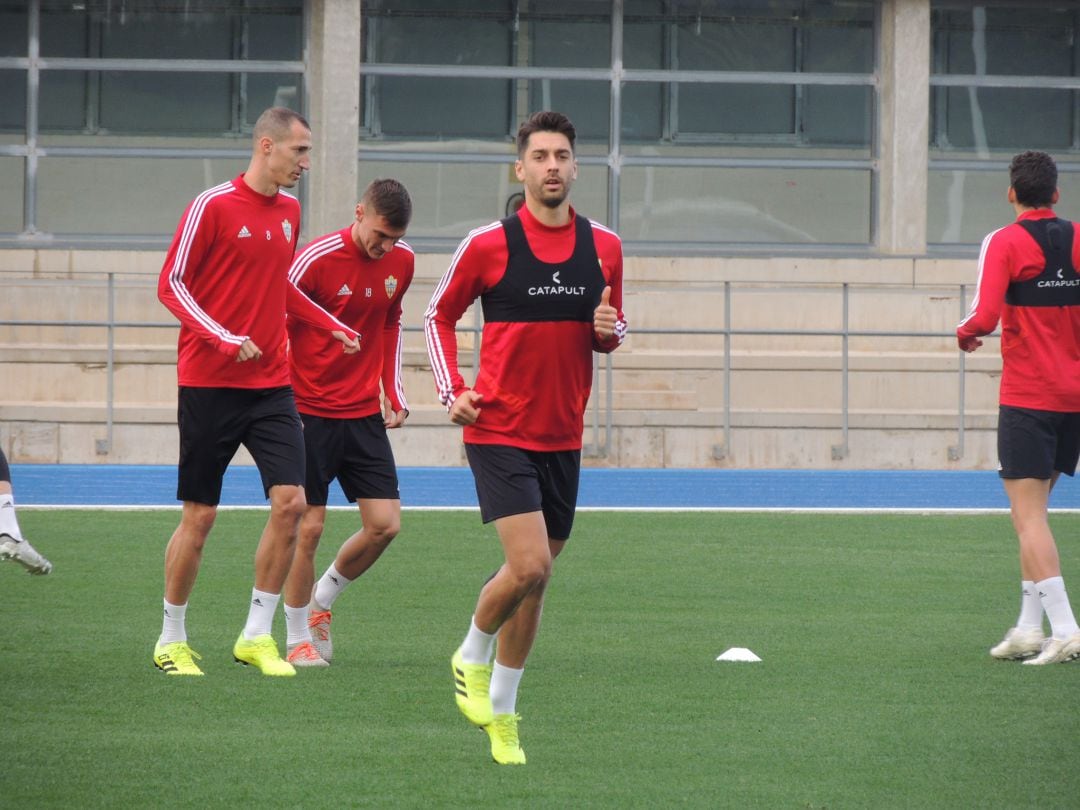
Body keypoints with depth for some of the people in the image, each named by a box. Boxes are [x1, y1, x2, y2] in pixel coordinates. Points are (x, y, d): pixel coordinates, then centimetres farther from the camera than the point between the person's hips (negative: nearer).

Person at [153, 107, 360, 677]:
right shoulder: (212, 206, -9)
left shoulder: (289, 211, 11)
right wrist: (224, 337, -20)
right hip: (210, 385, -6)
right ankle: (172, 641, 15)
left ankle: (257, 636, 2)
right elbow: (172, 285, -9)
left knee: (290, 501, -8)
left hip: (271, 384, 6)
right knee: (199, 516, 0)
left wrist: (331, 325, 14)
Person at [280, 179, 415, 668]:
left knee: (385, 524, -2)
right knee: (309, 527, -5)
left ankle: (320, 602, 21)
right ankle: (299, 637, 10)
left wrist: (394, 393, 13)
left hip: (364, 415, 5)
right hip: (310, 412, -5)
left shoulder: (401, 262, 2)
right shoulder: (317, 260, -15)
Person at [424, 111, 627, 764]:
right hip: (499, 433, -4)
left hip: (563, 439, 5)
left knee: (534, 583, 9)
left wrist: (611, 330, -5)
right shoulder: (488, 245, -6)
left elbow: (613, 328, 19)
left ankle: (501, 711, 24)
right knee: (529, 566, -19)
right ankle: (473, 656, 10)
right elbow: (439, 316, 7)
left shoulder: (604, 247, 5)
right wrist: (453, 391, -5)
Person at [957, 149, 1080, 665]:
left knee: (1029, 514, -6)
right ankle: (1029, 626, 15)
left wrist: (965, 334, 3)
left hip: (1027, 396, -6)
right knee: (1032, 512, 16)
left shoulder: (1005, 243, -8)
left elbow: (985, 315, -18)